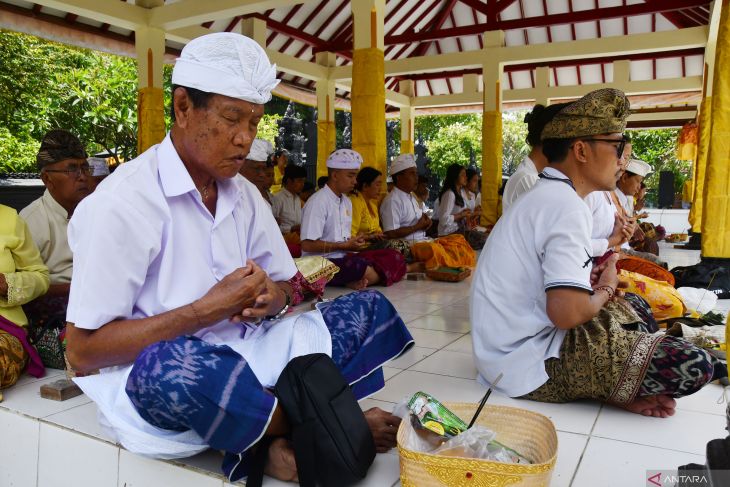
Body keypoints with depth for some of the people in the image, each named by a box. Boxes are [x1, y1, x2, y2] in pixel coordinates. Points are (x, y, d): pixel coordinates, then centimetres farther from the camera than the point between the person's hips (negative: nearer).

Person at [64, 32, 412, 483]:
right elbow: (83, 350, -15)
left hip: (245, 355, 6)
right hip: (153, 378, -6)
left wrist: (272, 299, -11)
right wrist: (207, 310, -21)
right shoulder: (119, 204, -14)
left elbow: (284, 285, 14)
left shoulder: (245, 195, 7)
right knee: (174, 368, -41)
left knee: (370, 309, -4)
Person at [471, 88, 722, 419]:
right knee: (693, 366, -15)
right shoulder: (566, 206, -18)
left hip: (506, 349, 10)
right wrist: (605, 289, -6)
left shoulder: (542, 197, 12)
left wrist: (591, 282, 3)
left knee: (630, 307, 23)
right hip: (532, 365, -10)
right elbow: (566, 313, -28)